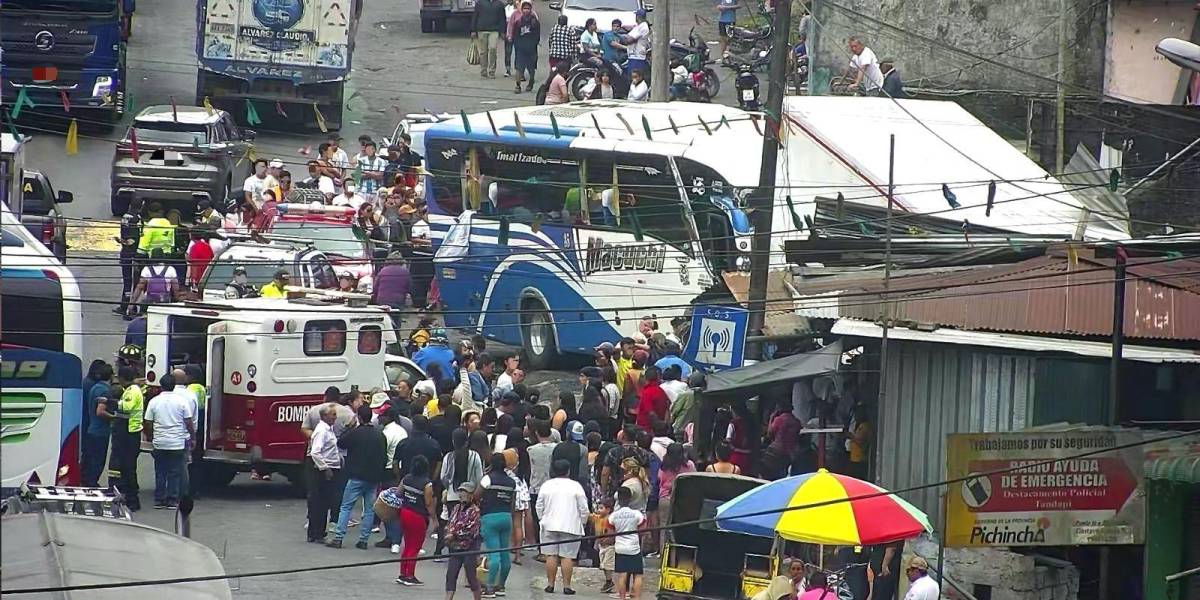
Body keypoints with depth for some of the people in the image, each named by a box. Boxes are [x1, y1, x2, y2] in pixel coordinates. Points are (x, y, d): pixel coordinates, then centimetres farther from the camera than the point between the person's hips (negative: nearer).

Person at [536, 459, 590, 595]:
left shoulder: (546, 485, 3)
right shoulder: (575, 486, -4)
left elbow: (539, 506, 9)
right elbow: (584, 509, -3)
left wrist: (542, 518, 23)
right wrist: (583, 522, 12)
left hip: (550, 526, 2)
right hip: (570, 526, -2)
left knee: (551, 555, 7)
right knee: (567, 557, -2)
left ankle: (550, 584, 7)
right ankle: (566, 586, -5)